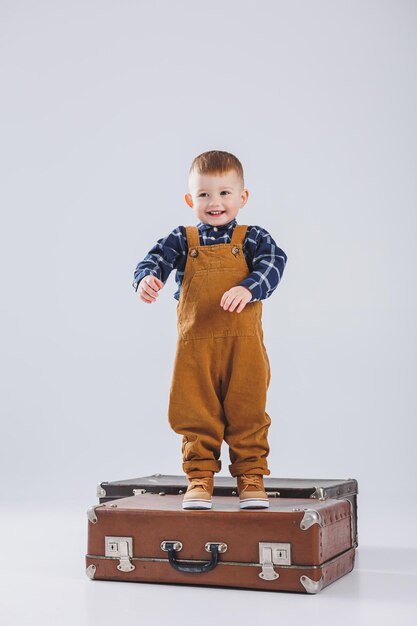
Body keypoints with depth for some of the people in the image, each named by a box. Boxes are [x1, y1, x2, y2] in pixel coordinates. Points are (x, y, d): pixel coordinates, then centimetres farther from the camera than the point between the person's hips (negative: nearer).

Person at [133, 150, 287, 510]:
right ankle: (200, 478, 20)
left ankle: (251, 477, 20)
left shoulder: (252, 238, 5)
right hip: (195, 348, 1)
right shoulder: (182, 241, 7)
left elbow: (274, 262, -11)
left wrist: (248, 288, -29)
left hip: (244, 346, -1)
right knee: (196, 417, 7)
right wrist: (147, 278, -29)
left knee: (248, 415, 6)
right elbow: (156, 258, -6)